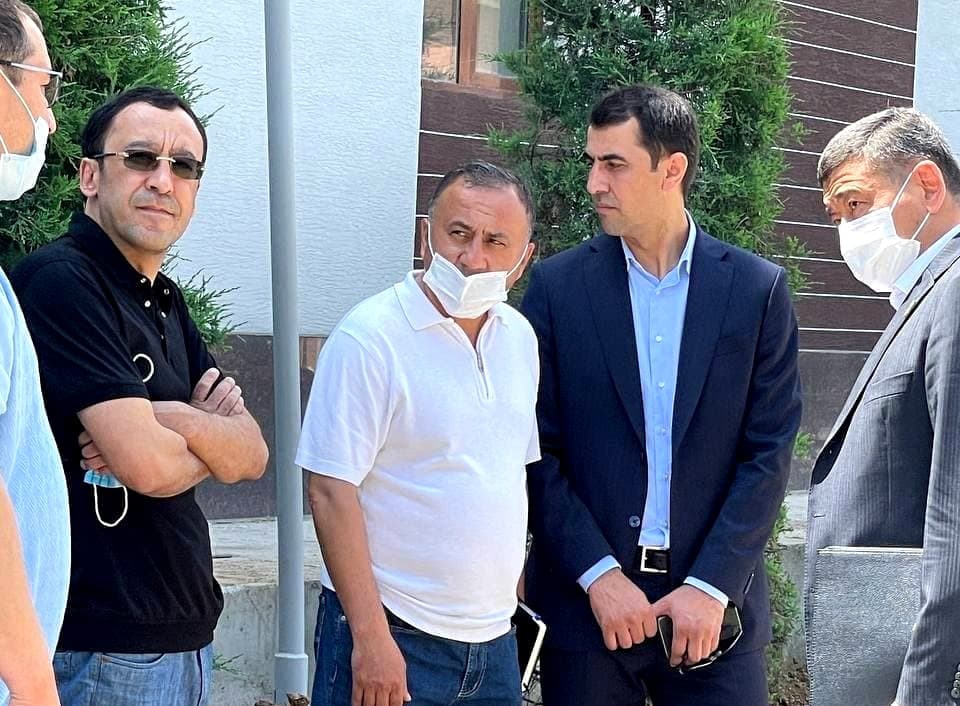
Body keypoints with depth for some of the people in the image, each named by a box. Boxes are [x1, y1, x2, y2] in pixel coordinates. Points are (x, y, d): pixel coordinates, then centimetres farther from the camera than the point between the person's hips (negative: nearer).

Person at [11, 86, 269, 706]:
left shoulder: (165, 300, 12)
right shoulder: (60, 282, -16)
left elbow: (254, 453, 4)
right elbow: (148, 465, -24)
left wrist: (173, 419, -15)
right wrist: (213, 440, -3)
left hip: (187, 631, 9)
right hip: (104, 650, -8)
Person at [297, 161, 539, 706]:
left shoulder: (520, 337, 6)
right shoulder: (369, 338, -14)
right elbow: (332, 491, -17)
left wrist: (522, 597, 11)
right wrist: (371, 638, -18)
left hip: (494, 638, 6)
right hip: (395, 638, -6)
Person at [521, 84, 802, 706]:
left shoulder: (758, 289, 0)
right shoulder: (558, 285, 0)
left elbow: (769, 452, -2)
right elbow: (538, 450, -2)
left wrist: (710, 586, -9)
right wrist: (598, 575, -11)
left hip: (714, 604, 0)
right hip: (585, 597, 0)